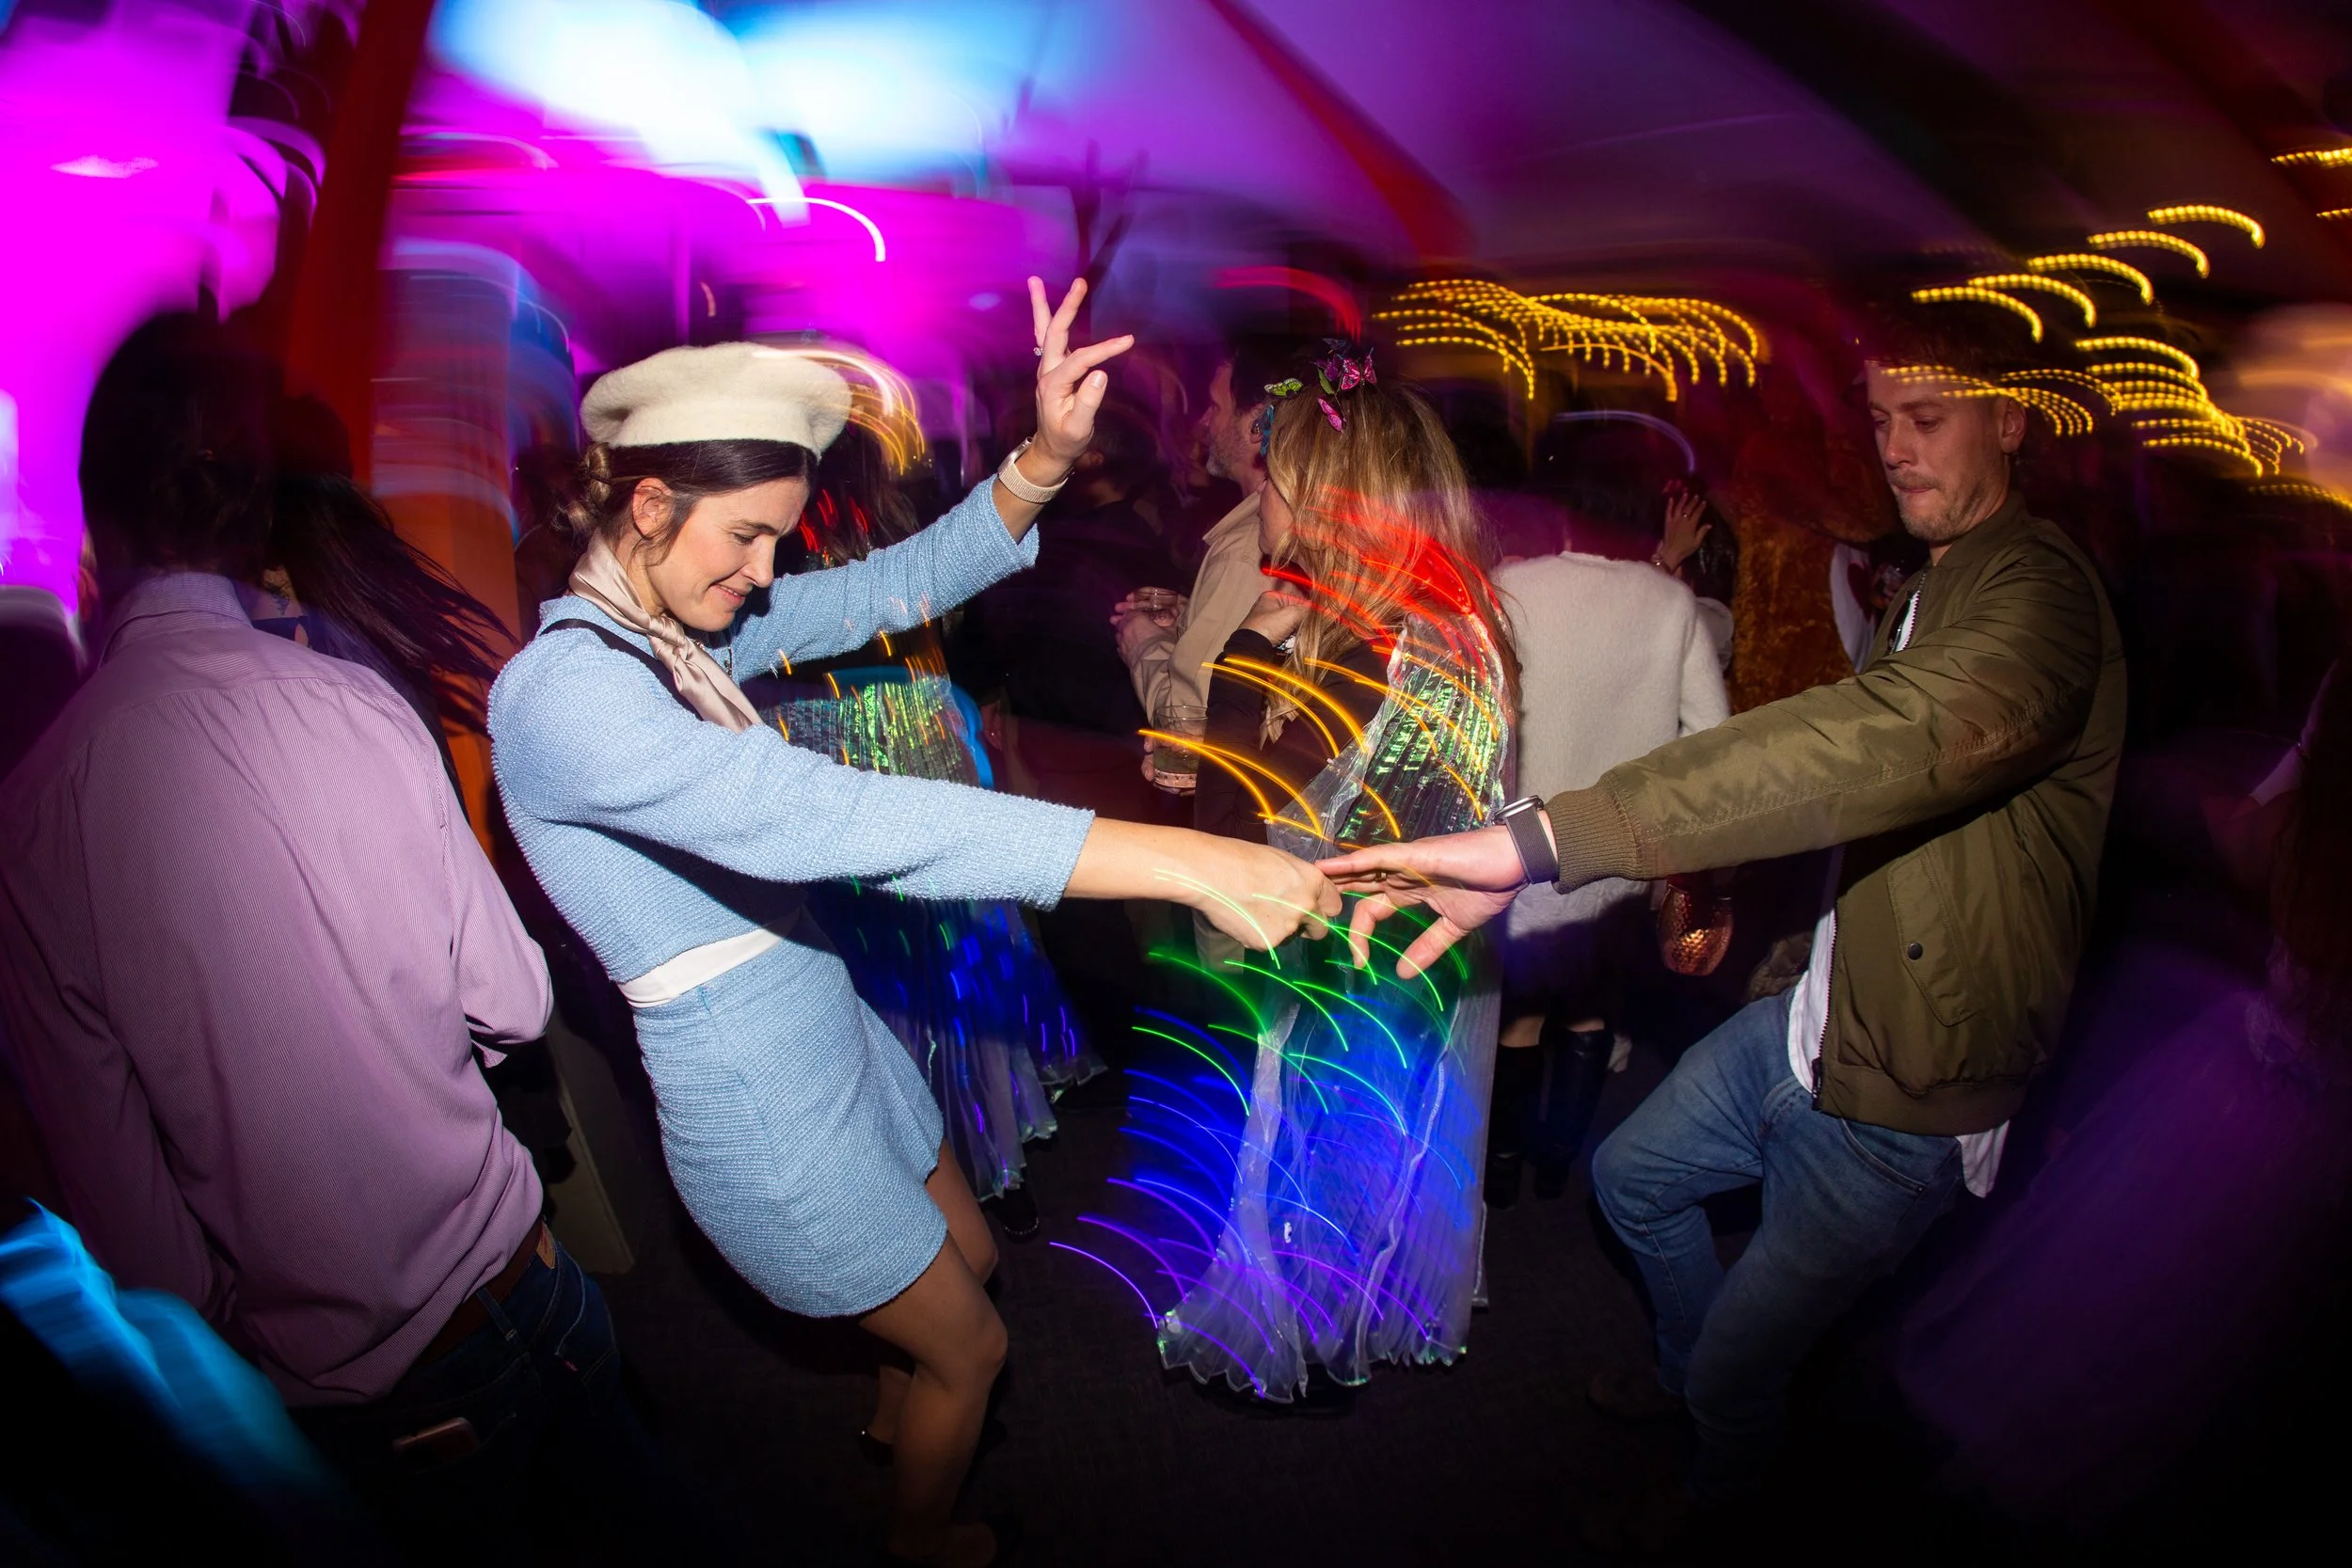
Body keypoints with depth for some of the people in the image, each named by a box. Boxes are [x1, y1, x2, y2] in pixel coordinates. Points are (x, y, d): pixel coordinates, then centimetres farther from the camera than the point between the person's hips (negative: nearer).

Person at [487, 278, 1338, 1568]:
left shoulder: (688, 629, -1)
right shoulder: (560, 688, -29)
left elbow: (900, 585, 0)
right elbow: (819, 816, -42)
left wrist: (1045, 457, -18)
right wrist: (1179, 861, -47)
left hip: (835, 1037, 8)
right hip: (760, 1101, -8)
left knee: (968, 1257, 29)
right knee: (970, 1345, 15)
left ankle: (896, 1412, 59)